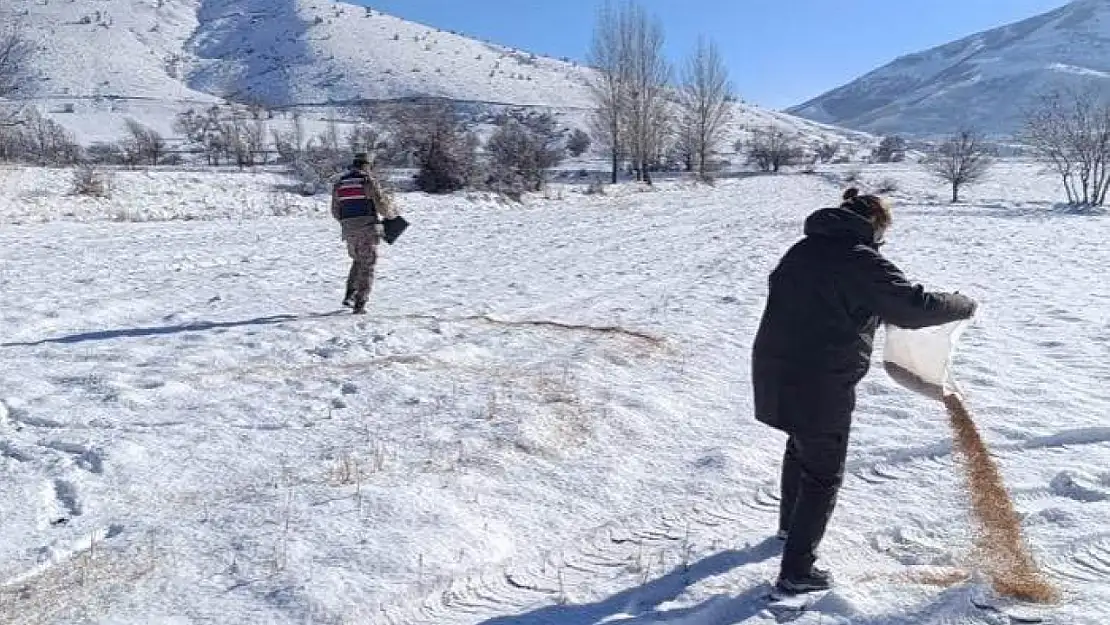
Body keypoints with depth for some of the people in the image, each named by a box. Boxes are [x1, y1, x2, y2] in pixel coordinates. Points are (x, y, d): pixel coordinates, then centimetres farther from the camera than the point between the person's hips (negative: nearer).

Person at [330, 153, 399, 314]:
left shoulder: (340, 183, 10)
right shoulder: (368, 180, -6)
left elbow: (336, 211, 13)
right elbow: (382, 203, -10)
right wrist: (391, 214, 10)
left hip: (349, 230, 5)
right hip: (368, 229, -5)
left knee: (358, 262, 25)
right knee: (367, 267, 2)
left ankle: (350, 295, 15)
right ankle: (359, 305, -1)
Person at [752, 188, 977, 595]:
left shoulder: (803, 249, 10)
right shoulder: (861, 260, -13)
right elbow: (913, 307, -16)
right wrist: (964, 305, 2)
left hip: (773, 371, 8)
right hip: (819, 385, -8)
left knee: (801, 447, 31)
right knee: (824, 474, 8)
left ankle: (790, 523, 51)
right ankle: (796, 571, 14)